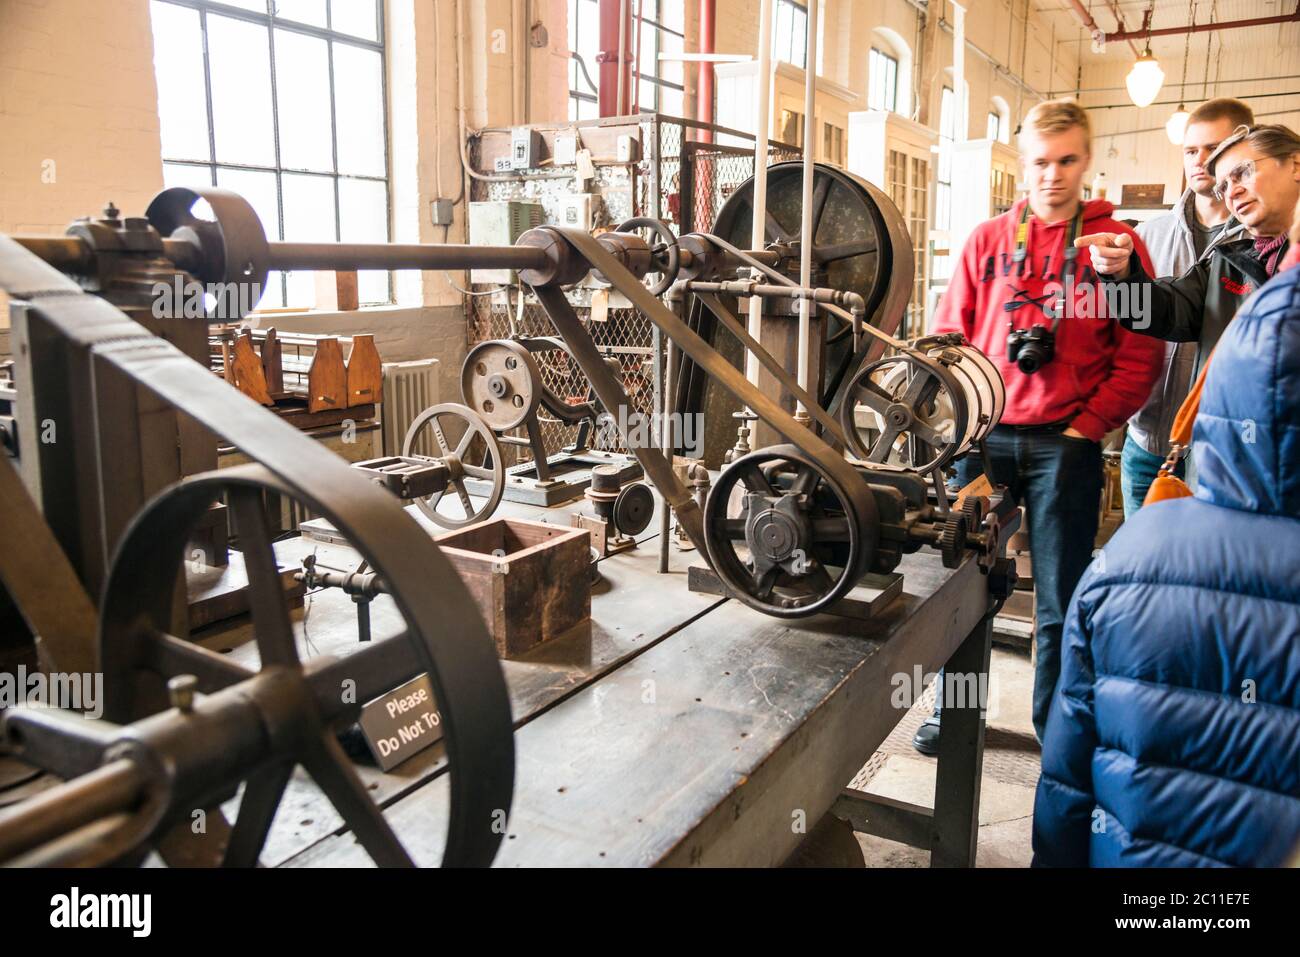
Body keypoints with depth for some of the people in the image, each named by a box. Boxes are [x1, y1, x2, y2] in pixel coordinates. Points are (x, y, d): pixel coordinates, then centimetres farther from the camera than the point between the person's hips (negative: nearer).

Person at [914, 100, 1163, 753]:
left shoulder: (1116, 244, 2)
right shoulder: (987, 240, 8)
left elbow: (1140, 356, 0)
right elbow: (948, 336, 9)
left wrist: (1086, 429, -7)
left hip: (1066, 444, -2)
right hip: (985, 436, 2)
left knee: (1061, 600, 4)